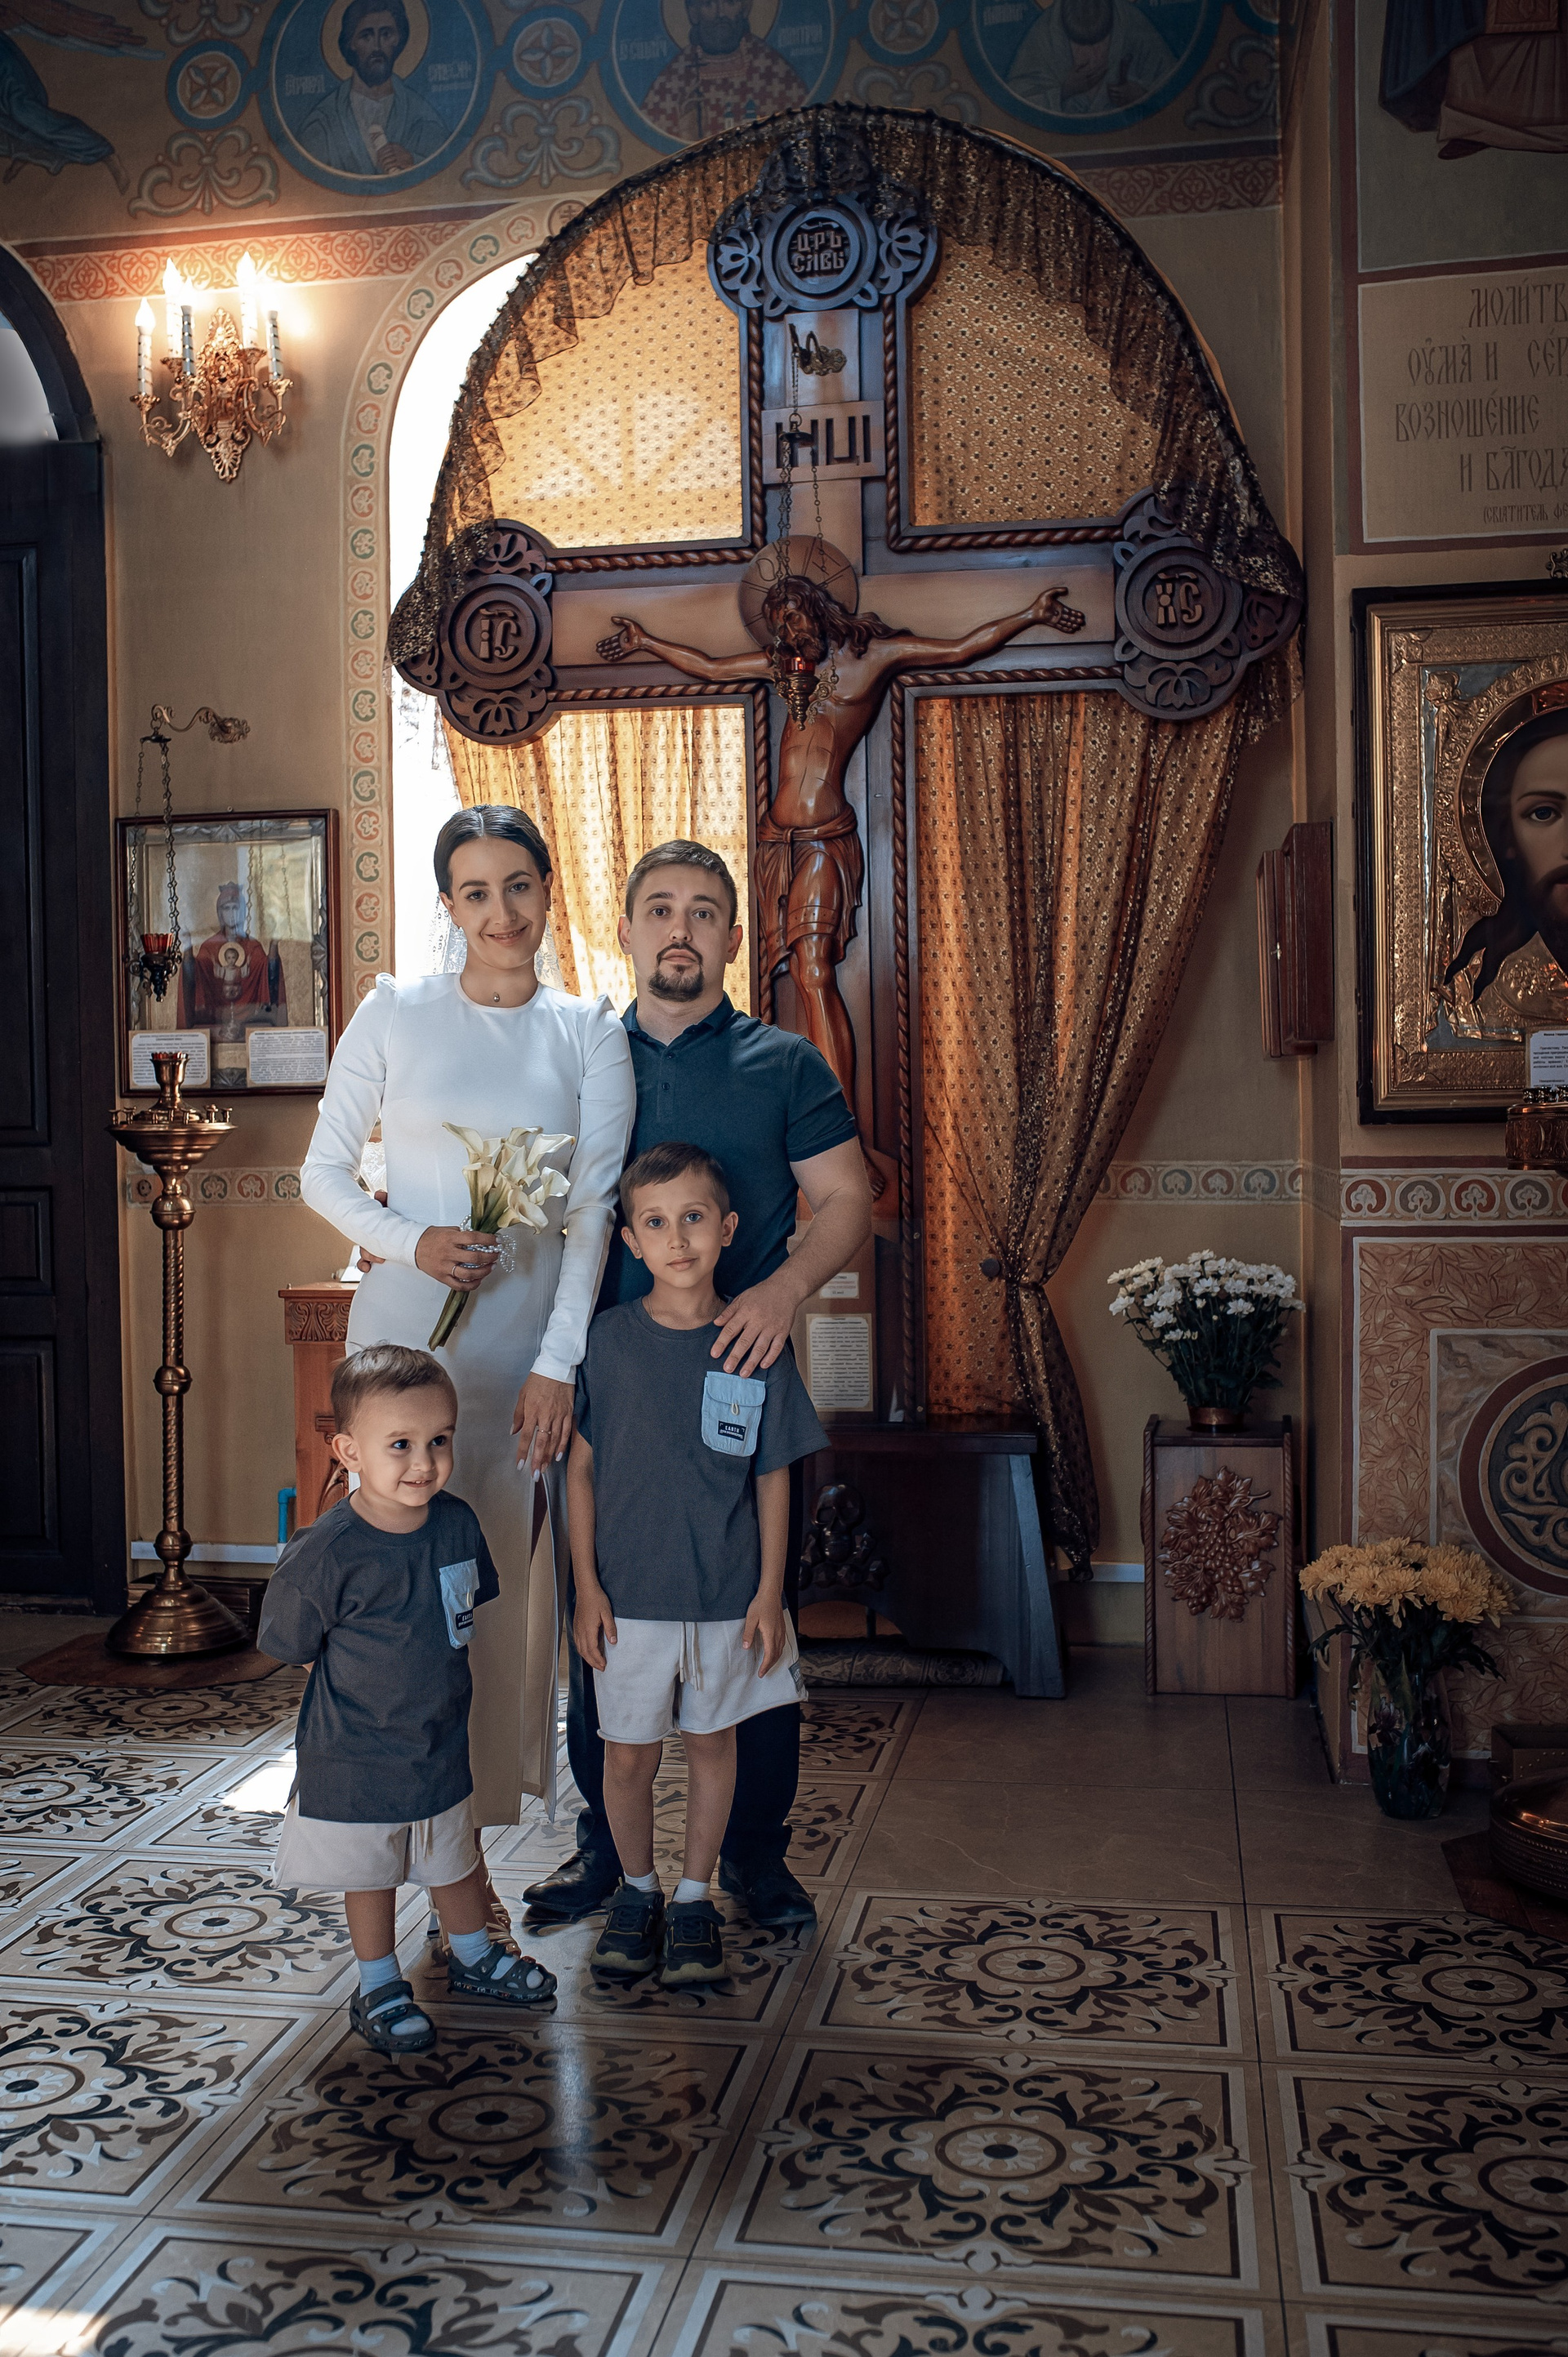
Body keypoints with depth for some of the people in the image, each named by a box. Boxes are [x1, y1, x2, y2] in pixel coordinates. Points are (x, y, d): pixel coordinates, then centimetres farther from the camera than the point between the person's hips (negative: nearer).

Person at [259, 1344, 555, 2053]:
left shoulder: (457, 1522, -11)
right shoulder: (325, 1554, -27)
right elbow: (287, 1646, -14)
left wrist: (427, 1668, 6)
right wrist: (368, 1682, -6)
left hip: (442, 1746, 5)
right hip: (354, 1759, -4)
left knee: (456, 1861, 23)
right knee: (370, 1874, 16)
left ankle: (473, 1956, 47)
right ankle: (379, 1988, 37)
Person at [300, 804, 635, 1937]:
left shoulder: (589, 1034, 3)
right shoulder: (397, 1012, 2)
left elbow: (594, 1209, -2)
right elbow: (323, 1173, 6)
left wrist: (559, 1363, -11)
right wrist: (411, 1239, -13)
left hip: (529, 1341, 1)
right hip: (406, 1331, -1)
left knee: (508, 1579, 6)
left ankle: (475, 1854, 21)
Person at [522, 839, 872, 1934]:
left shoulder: (785, 1065, 6)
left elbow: (849, 1200, 3)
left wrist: (786, 1286, -16)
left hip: (742, 1375, -1)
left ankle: (757, 1849, 18)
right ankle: (605, 1838, 21)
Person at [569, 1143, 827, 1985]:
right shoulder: (608, 1339, -5)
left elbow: (773, 1479, 1)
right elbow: (581, 1470, 0)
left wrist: (770, 1592, -1)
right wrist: (586, 1586, -3)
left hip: (727, 1595, 0)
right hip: (629, 1593, 0)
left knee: (712, 1742, 12)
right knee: (628, 1752, 8)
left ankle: (694, 1896, 30)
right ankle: (636, 1889, 31)